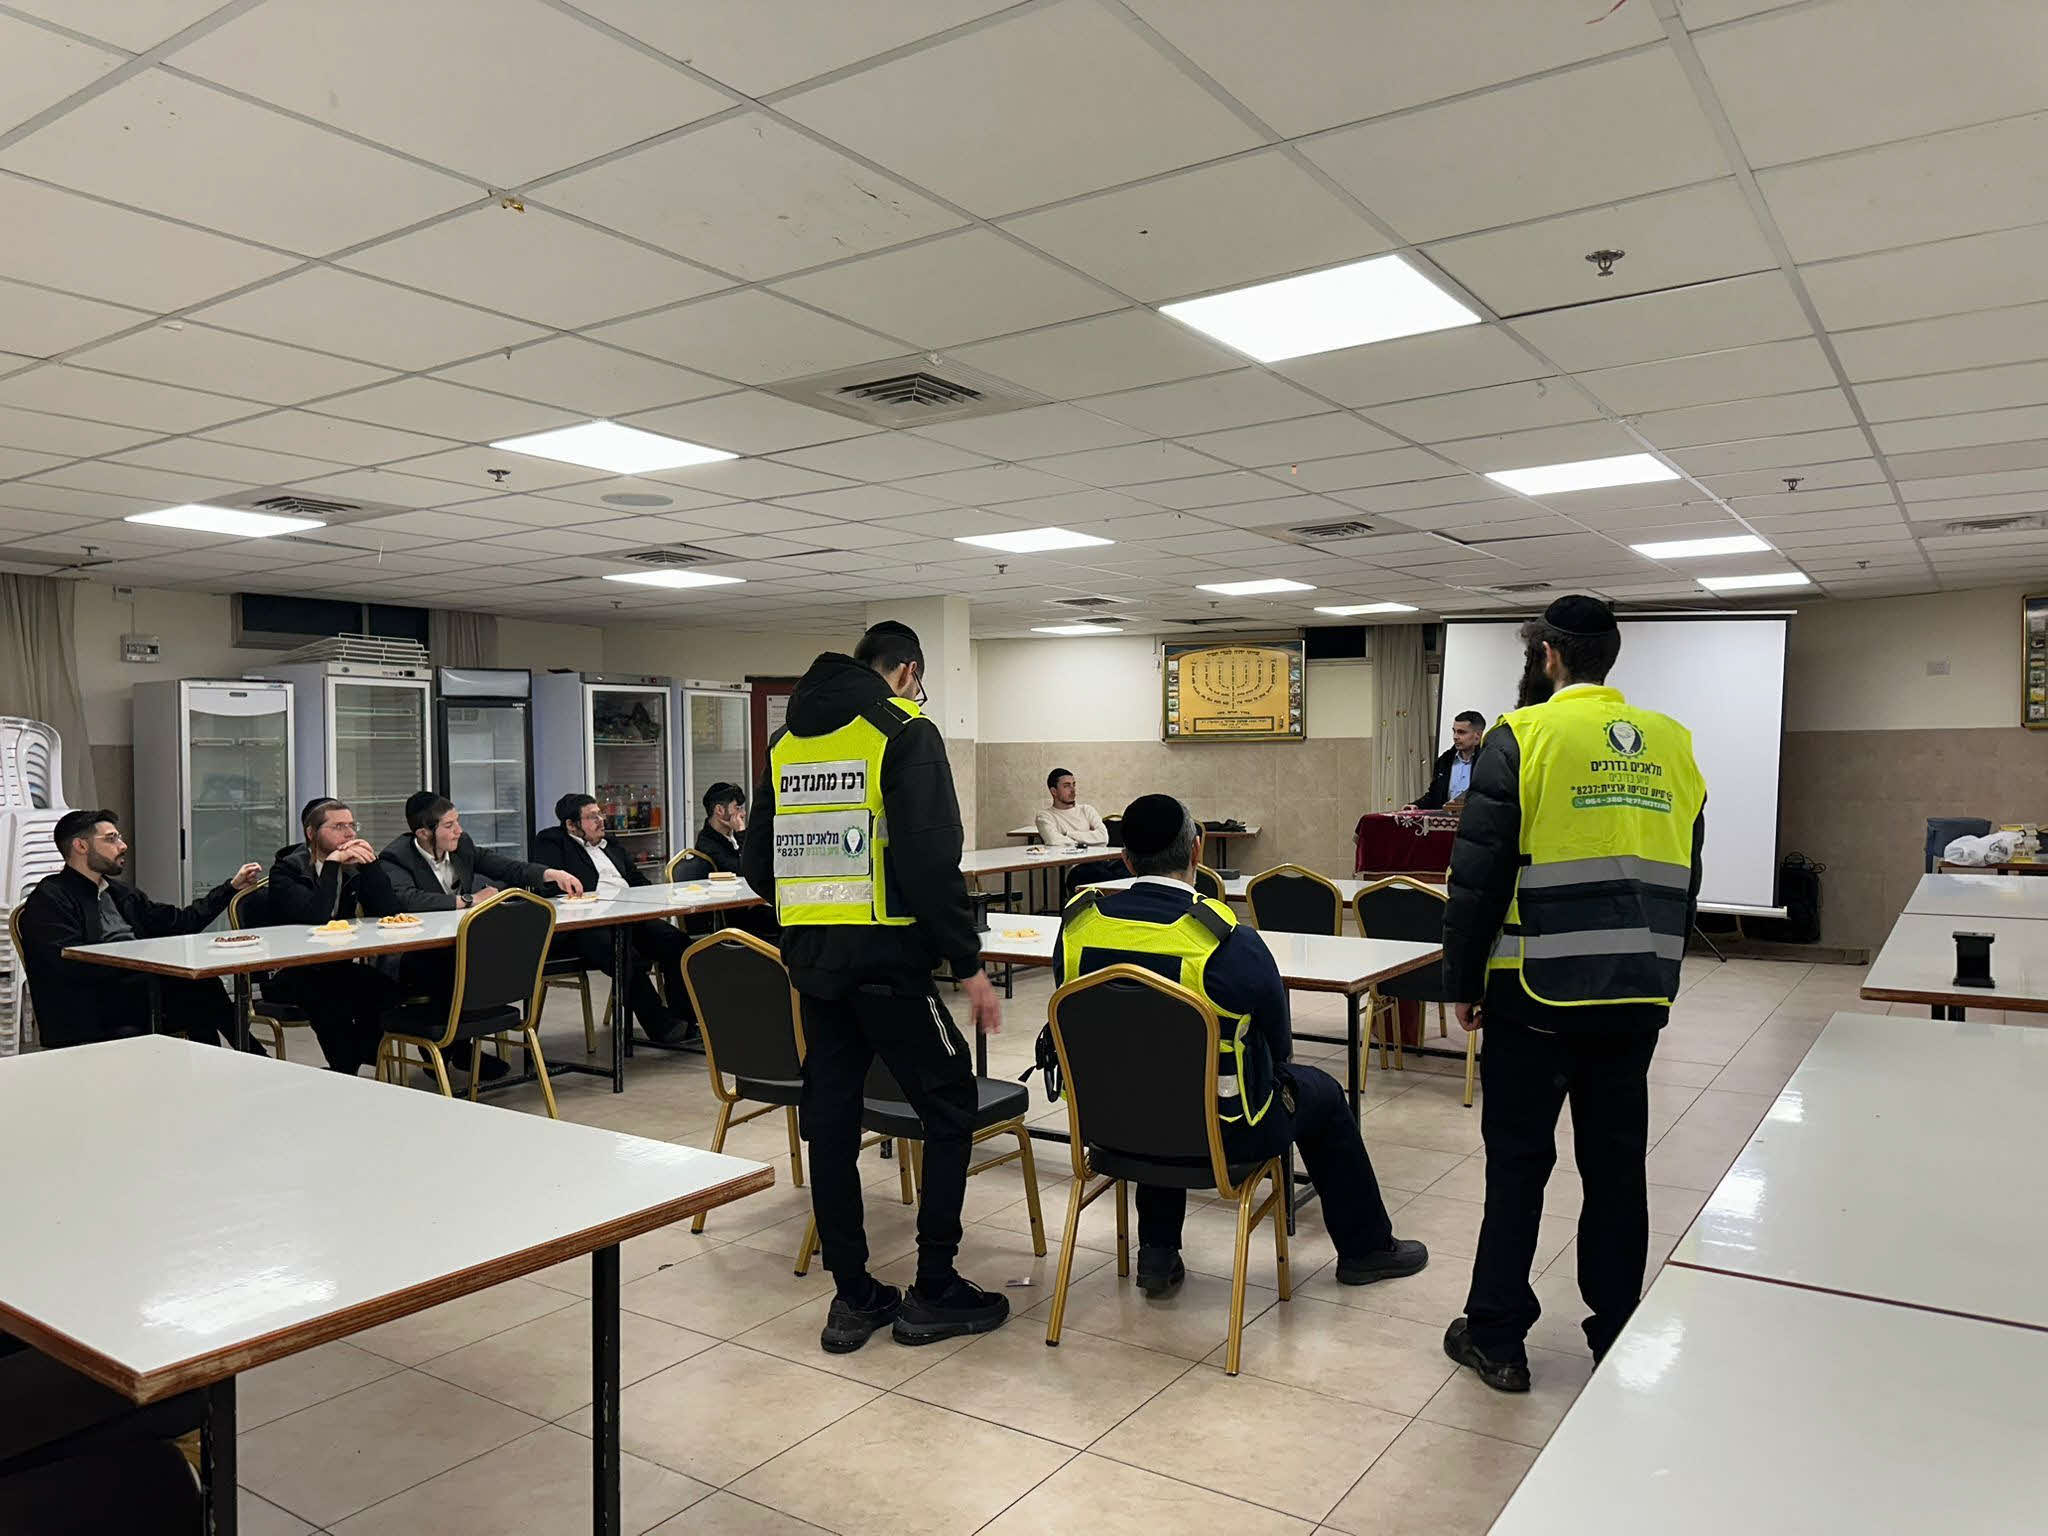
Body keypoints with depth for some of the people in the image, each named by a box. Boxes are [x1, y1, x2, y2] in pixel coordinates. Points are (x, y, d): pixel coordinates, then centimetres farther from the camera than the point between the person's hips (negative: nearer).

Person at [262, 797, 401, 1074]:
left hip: (335, 966, 5)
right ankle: (346, 1075, -14)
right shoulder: (286, 870, -9)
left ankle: (347, 1068, -6)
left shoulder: (353, 866, 6)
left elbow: (388, 913, -6)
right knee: (331, 1002, -34)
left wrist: (371, 864, -15)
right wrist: (332, 864, -25)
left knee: (385, 988, -23)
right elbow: (315, 916, -28)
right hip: (287, 975, -5)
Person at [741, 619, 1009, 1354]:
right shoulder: (905, 732, -7)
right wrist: (968, 964, -12)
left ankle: (852, 1296, 19)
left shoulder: (787, 740, 13)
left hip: (809, 961, 7)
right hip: (886, 960, -6)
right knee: (949, 1108, 8)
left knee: (831, 1120, 12)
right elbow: (932, 861, -17)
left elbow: (757, 863, 15)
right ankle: (933, 1292, 11)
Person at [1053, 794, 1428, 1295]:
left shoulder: (1078, 922, -11)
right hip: (1215, 1133, -4)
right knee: (1321, 1092, 22)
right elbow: (1279, 1043, -6)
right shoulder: (1232, 943, -23)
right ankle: (1365, 1248, 40)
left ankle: (1158, 1253, 35)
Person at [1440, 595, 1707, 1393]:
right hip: (1637, 996, 5)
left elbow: (1479, 873, -12)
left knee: (1518, 1162, 6)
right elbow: (1685, 874, 12)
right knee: (1617, 1164, 15)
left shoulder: (1521, 737, -10)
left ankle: (1496, 1339, 16)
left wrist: (1462, 980, -2)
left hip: (1537, 993, -5)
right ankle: (1617, 1336, 26)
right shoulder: (1672, 744, 7)